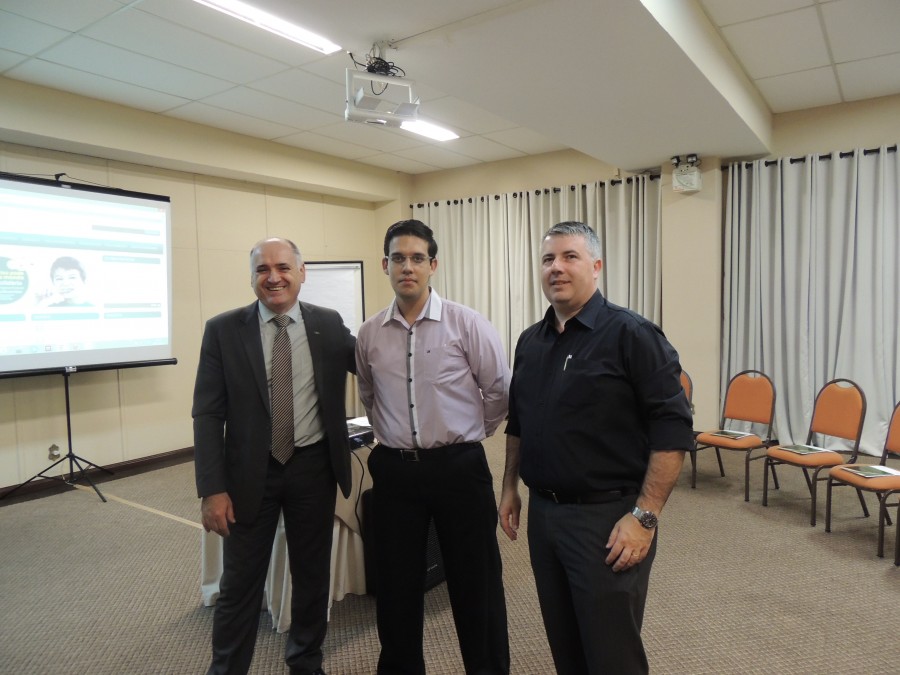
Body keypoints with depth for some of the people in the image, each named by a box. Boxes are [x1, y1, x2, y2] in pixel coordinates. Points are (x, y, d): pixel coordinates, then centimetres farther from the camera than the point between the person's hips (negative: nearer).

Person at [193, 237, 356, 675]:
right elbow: (207, 415, -6)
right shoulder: (223, 330, -6)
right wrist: (213, 489, -11)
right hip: (250, 472, -2)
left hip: (313, 467, 2)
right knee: (239, 583, 11)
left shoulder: (329, 324, -1)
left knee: (313, 575, 17)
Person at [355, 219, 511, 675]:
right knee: (395, 584, 16)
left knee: (475, 584, 10)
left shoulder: (466, 324, -9)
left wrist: (469, 434, 8)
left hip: (458, 466, -3)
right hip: (394, 469, 3)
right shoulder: (369, 334, 2)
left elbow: (500, 390, 0)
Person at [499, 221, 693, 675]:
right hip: (542, 513, 6)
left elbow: (673, 430, -16)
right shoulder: (530, 341, 8)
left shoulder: (631, 335, -13)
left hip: (607, 516, -6)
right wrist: (510, 487, 14)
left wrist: (644, 517, -19)